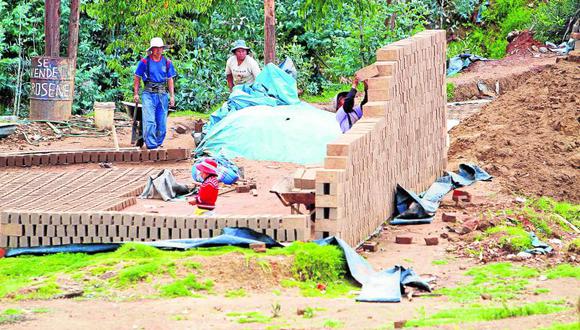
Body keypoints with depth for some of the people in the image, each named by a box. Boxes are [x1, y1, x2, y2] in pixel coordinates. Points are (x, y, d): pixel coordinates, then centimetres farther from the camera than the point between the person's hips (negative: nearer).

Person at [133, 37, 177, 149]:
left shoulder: (167, 62, 8)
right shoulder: (144, 62, -2)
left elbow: (170, 80, 15)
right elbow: (137, 78, 5)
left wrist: (172, 96, 10)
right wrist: (136, 94, 0)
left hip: (162, 95, 4)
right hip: (149, 94, -4)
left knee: (162, 123, 6)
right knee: (149, 121, -13)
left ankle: (158, 144, 18)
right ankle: (151, 145, -15)